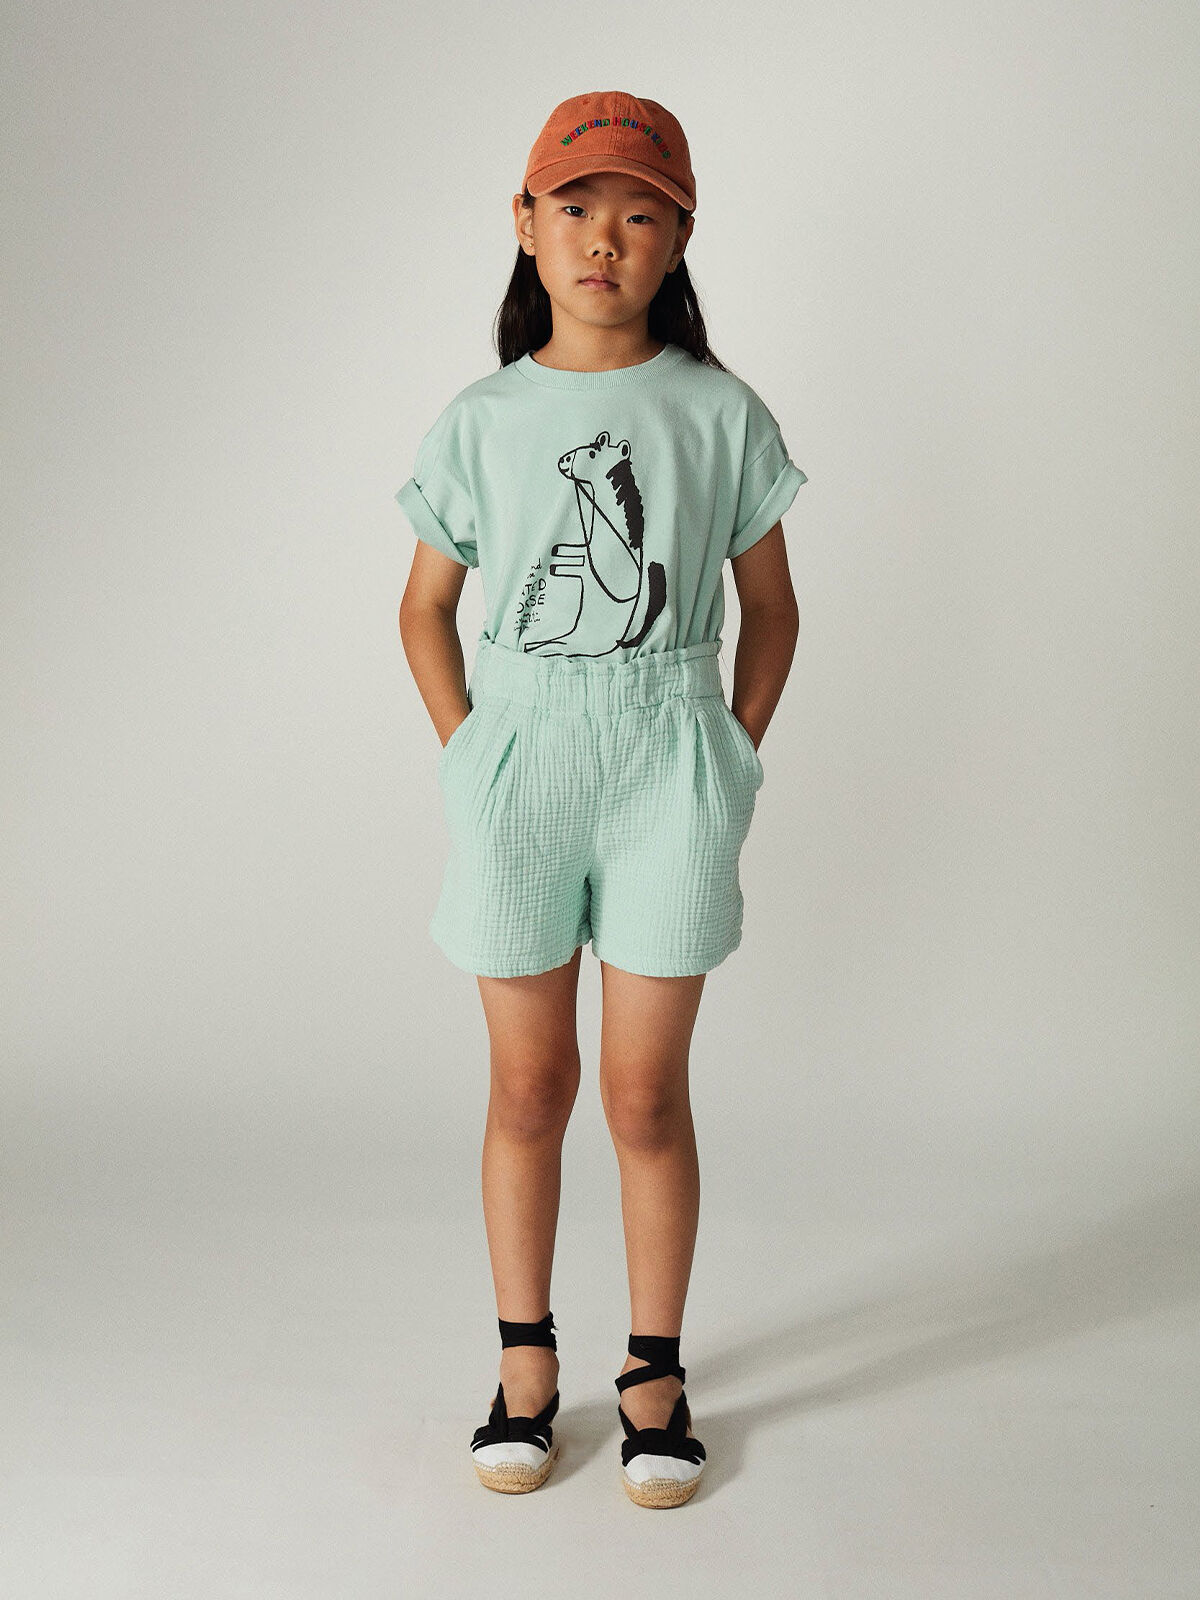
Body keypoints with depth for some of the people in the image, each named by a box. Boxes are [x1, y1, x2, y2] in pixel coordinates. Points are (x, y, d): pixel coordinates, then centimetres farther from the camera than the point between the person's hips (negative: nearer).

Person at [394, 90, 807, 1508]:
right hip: (515, 764, 1)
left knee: (646, 1093, 4)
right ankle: (525, 1363, 24)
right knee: (528, 1086, 10)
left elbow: (771, 609, 9)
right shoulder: (480, 422, 5)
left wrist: (728, 761, 1)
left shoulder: (721, 414, 2)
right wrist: (470, 752, 2)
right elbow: (424, 609, 12)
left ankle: (655, 1373, 20)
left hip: (667, 766, -1)